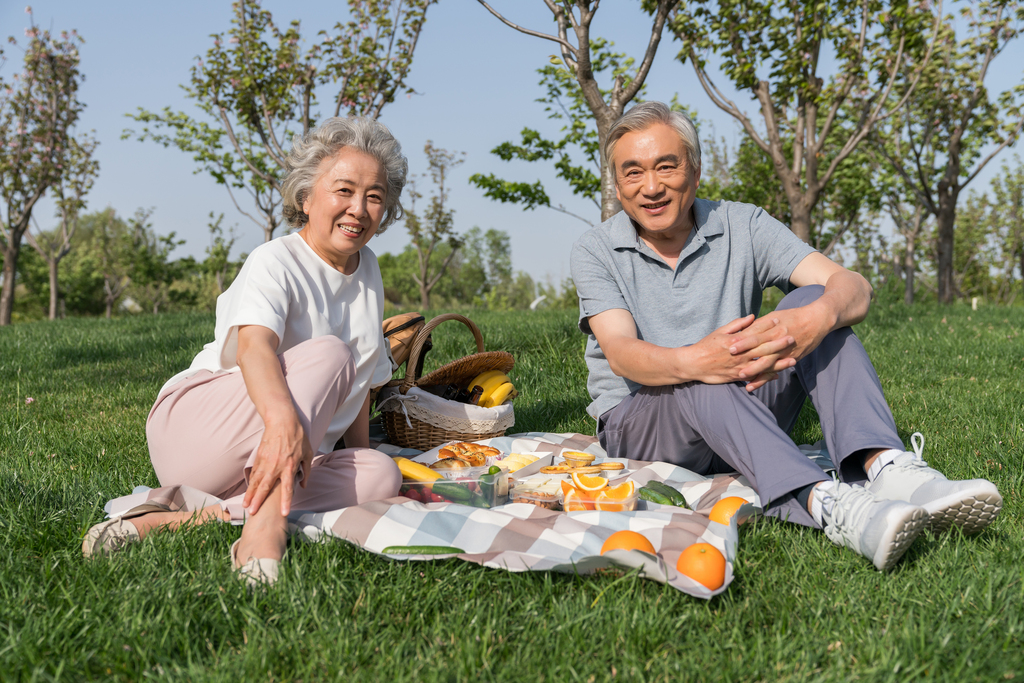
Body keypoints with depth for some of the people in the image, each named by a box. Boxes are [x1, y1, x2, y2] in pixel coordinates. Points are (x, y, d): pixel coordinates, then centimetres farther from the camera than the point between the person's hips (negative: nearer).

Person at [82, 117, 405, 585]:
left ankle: (182, 520, -32)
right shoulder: (273, 262, -10)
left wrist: (358, 452, 15)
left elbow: (361, 379, 22)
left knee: (382, 475, -24)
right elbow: (254, 346, -31)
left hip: (270, 457, 7)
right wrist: (283, 419, -50)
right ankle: (263, 529, -43)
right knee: (327, 352, -28)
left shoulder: (368, 270, 13)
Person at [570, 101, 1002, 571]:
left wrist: (815, 318, -40)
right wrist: (693, 362, -45)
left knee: (811, 300, -20)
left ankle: (887, 468, -38)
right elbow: (620, 354, -22)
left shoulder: (742, 227, -1)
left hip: (747, 416, 3)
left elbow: (854, 289, -14)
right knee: (702, 384, -36)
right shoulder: (594, 252, -4)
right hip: (637, 424, -2)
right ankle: (827, 504, -56)